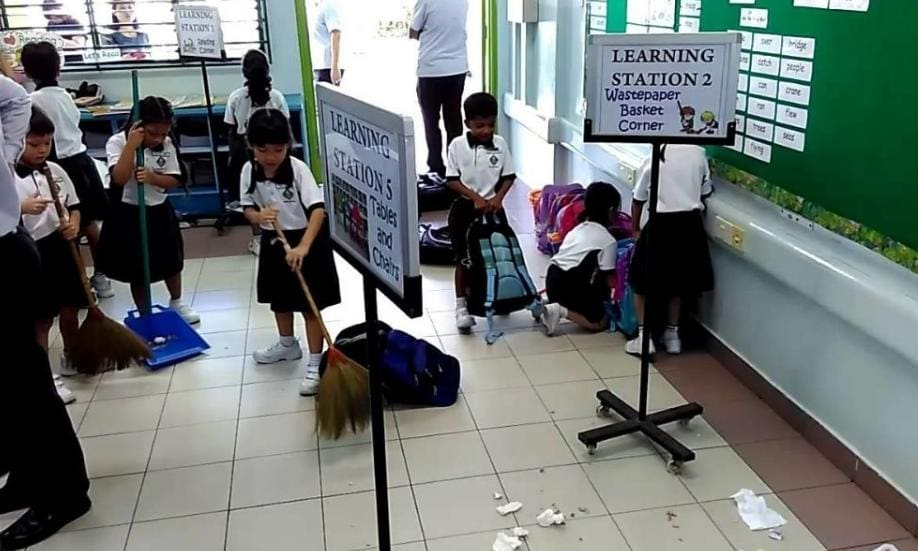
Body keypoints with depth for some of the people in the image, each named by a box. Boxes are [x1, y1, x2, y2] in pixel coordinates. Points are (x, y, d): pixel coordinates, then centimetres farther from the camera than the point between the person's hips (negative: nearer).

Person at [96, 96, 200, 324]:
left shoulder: (167, 144, -5)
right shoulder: (117, 142, -15)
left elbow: (175, 180, -6)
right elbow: (120, 178, -28)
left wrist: (152, 177, -24)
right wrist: (132, 145, -30)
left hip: (160, 212, 4)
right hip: (130, 214, -4)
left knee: (171, 262, 19)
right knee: (137, 270, 7)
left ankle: (176, 303, 42)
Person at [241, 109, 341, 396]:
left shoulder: (298, 169, -23)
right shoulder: (249, 171, -9)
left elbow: (318, 209, -31)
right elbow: (248, 208, -1)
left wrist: (303, 246, -43)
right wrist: (258, 216, -27)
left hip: (306, 239, -6)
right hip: (273, 240, 6)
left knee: (310, 305, -1)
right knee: (279, 299, 23)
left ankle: (315, 365, 7)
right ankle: (288, 345, 46)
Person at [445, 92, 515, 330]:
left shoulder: (500, 144, -3)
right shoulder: (457, 146, -9)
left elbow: (509, 176, 1)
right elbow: (452, 180, -9)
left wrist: (497, 198, -15)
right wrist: (476, 197, -19)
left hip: (493, 206, 2)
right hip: (465, 208, -2)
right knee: (464, 259, 1)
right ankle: (461, 305, 10)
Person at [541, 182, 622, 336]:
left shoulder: (578, 228, 18)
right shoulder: (608, 241, -4)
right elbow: (606, 276, -2)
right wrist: (607, 295, 18)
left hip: (552, 278, 8)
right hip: (570, 285, -8)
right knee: (600, 321, 8)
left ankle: (547, 304, 11)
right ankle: (561, 311, -11)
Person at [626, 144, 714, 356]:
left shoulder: (654, 159, 2)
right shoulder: (698, 153, 5)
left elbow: (638, 200, 10)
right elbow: (705, 192, 13)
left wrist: (636, 229, 23)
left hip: (662, 223, -3)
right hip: (691, 223, 3)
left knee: (644, 279, 11)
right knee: (678, 279, 19)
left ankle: (644, 336, 3)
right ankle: (672, 334, 23)